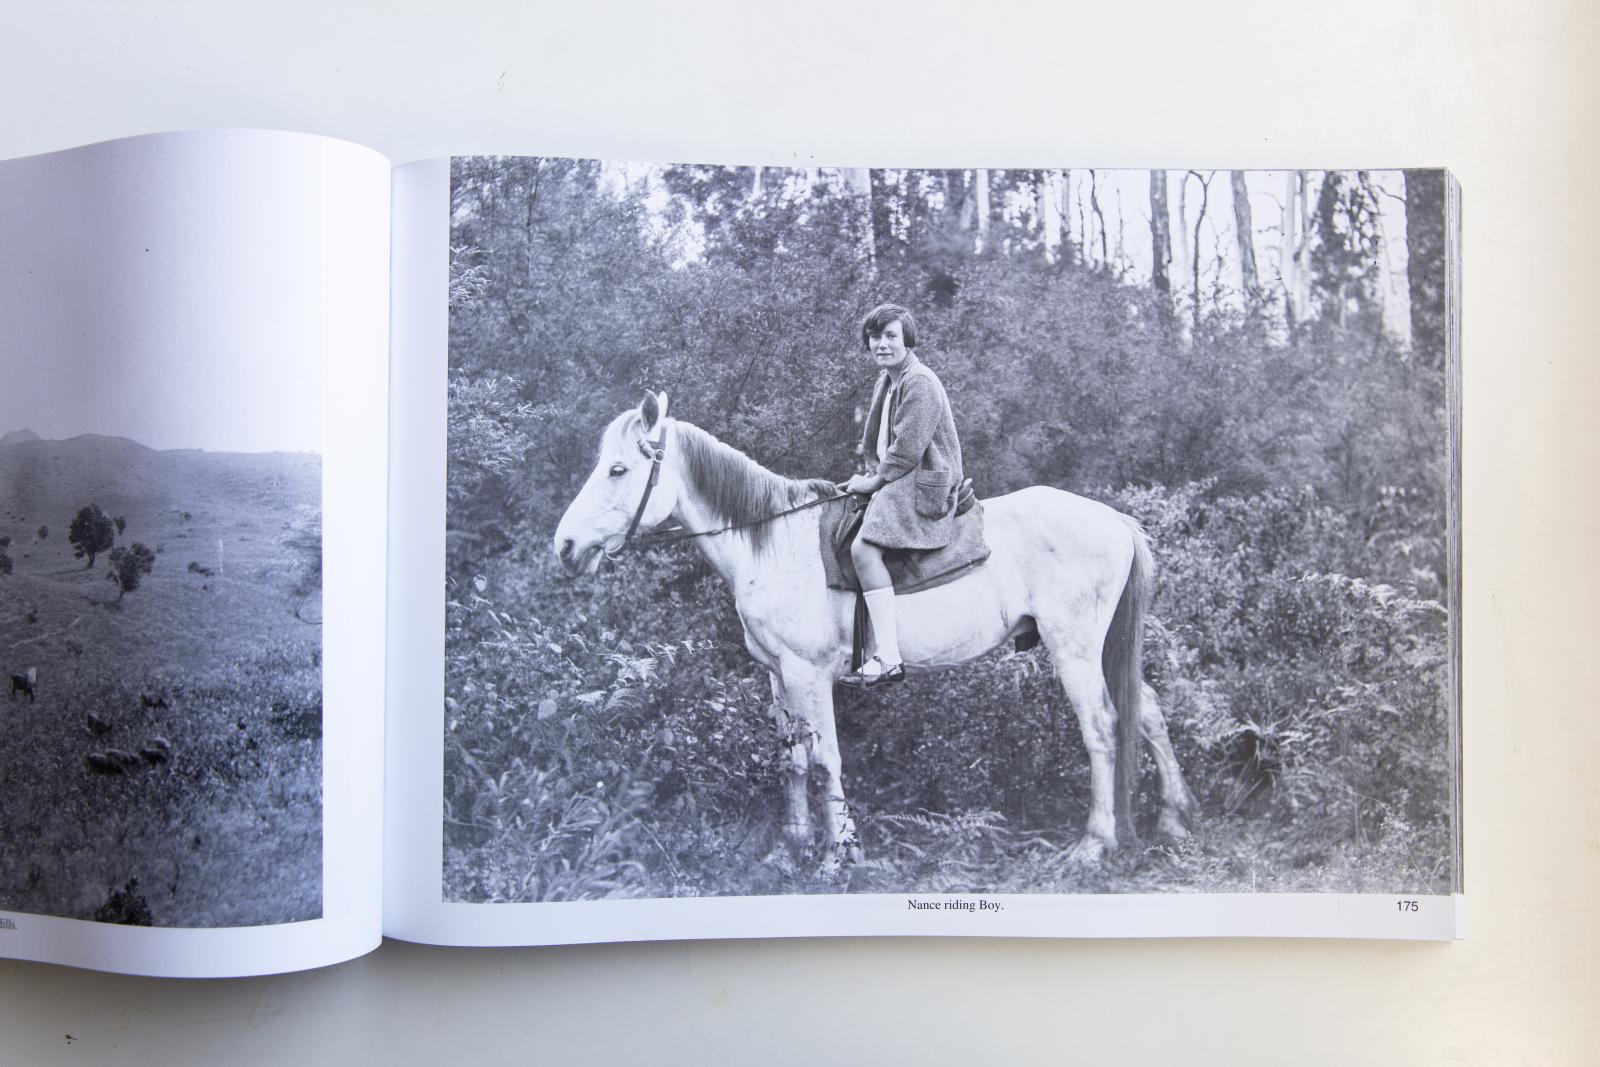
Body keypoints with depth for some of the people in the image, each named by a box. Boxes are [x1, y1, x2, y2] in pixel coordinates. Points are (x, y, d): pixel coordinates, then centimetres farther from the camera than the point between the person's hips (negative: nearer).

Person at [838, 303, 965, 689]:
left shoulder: (920, 382, -14)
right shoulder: (887, 381, 17)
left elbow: (907, 451, -19)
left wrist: (874, 481, -10)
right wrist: (872, 476, 12)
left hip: (924, 484, -11)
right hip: (897, 480, 11)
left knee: (864, 548, -27)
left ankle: (888, 659, -30)